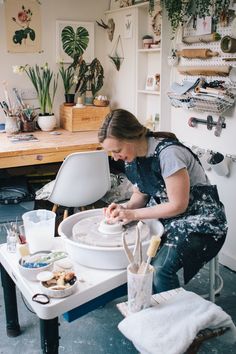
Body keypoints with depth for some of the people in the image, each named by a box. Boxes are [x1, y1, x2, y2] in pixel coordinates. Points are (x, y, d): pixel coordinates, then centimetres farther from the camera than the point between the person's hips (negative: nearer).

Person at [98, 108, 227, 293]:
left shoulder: (168, 153, -26)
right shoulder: (132, 156, -2)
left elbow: (178, 205, -21)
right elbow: (141, 194, 11)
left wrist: (133, 214, -19)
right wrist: (124, 208, -10)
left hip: (201, 221, -8)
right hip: (165, 216, 8)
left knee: (160, 269, -27)